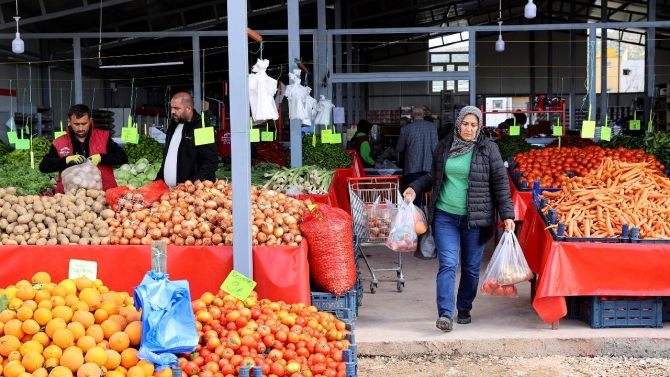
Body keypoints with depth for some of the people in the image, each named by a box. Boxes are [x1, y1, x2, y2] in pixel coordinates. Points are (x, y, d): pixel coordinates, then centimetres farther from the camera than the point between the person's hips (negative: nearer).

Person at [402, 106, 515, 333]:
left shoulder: (487, 149, -3)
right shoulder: (445, 146, 5)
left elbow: (500, 184, -1)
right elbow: (433, 177, 18)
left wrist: (507, 215, -6)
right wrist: (415, 188, 2)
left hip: (475, 219, -1)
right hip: (445, 216, 1)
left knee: (471, 267, 9)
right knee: (447, 264, -8)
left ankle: (464, 309, 27)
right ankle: (445, 314, -11)